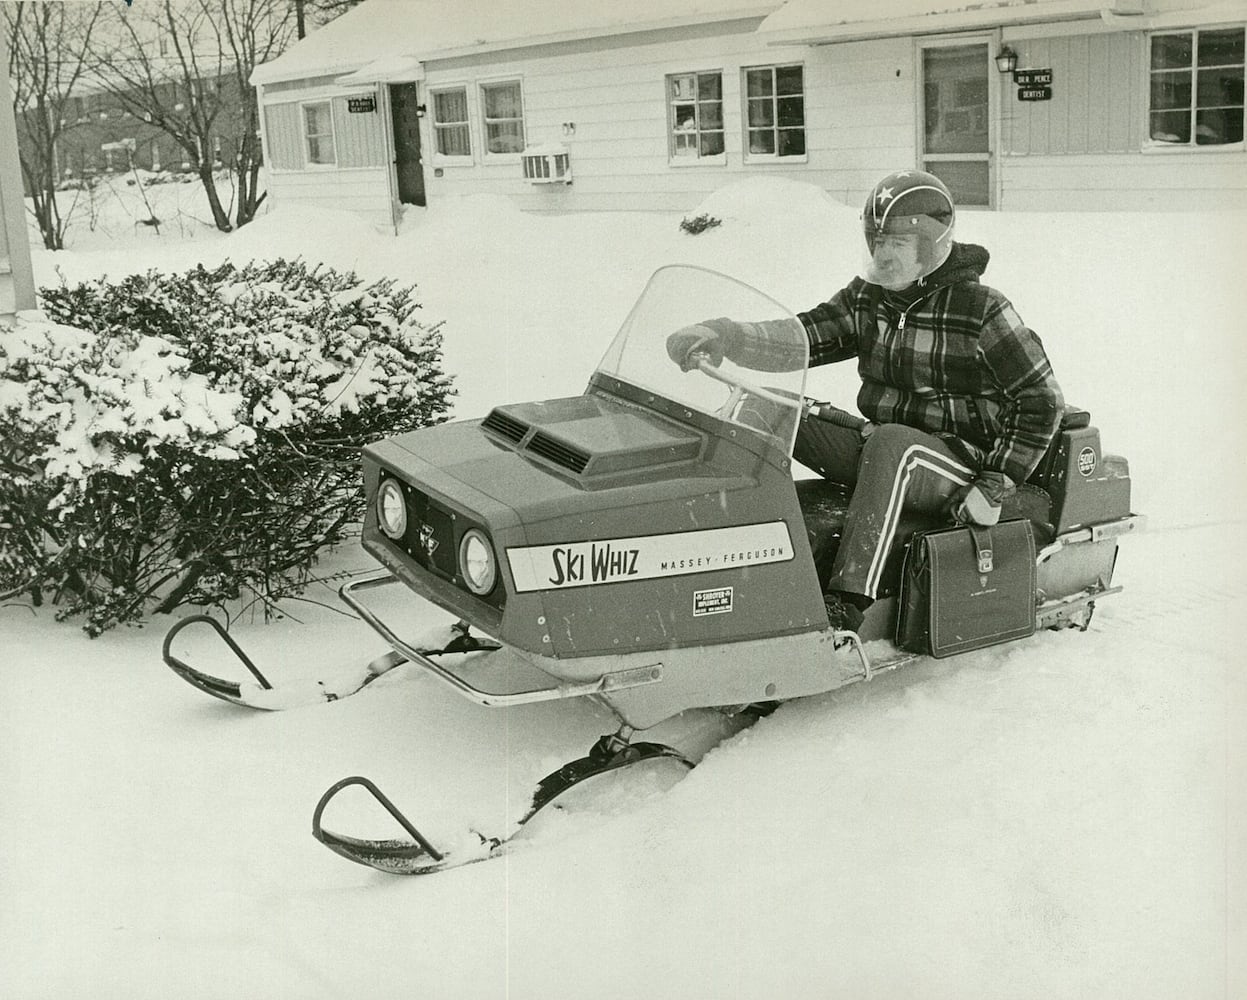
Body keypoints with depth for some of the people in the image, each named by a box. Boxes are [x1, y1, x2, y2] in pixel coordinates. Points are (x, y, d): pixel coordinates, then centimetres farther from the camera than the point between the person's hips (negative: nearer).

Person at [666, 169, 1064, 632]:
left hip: (962, 462, -6)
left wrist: (996, 485, -15)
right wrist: (724, 334, -23)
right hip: (880, 453, 6)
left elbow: (1042, 401, -7)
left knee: (889, 442, -40)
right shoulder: (866, 299, 6)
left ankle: (846, 607, -46)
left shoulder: (980, 308, -9)